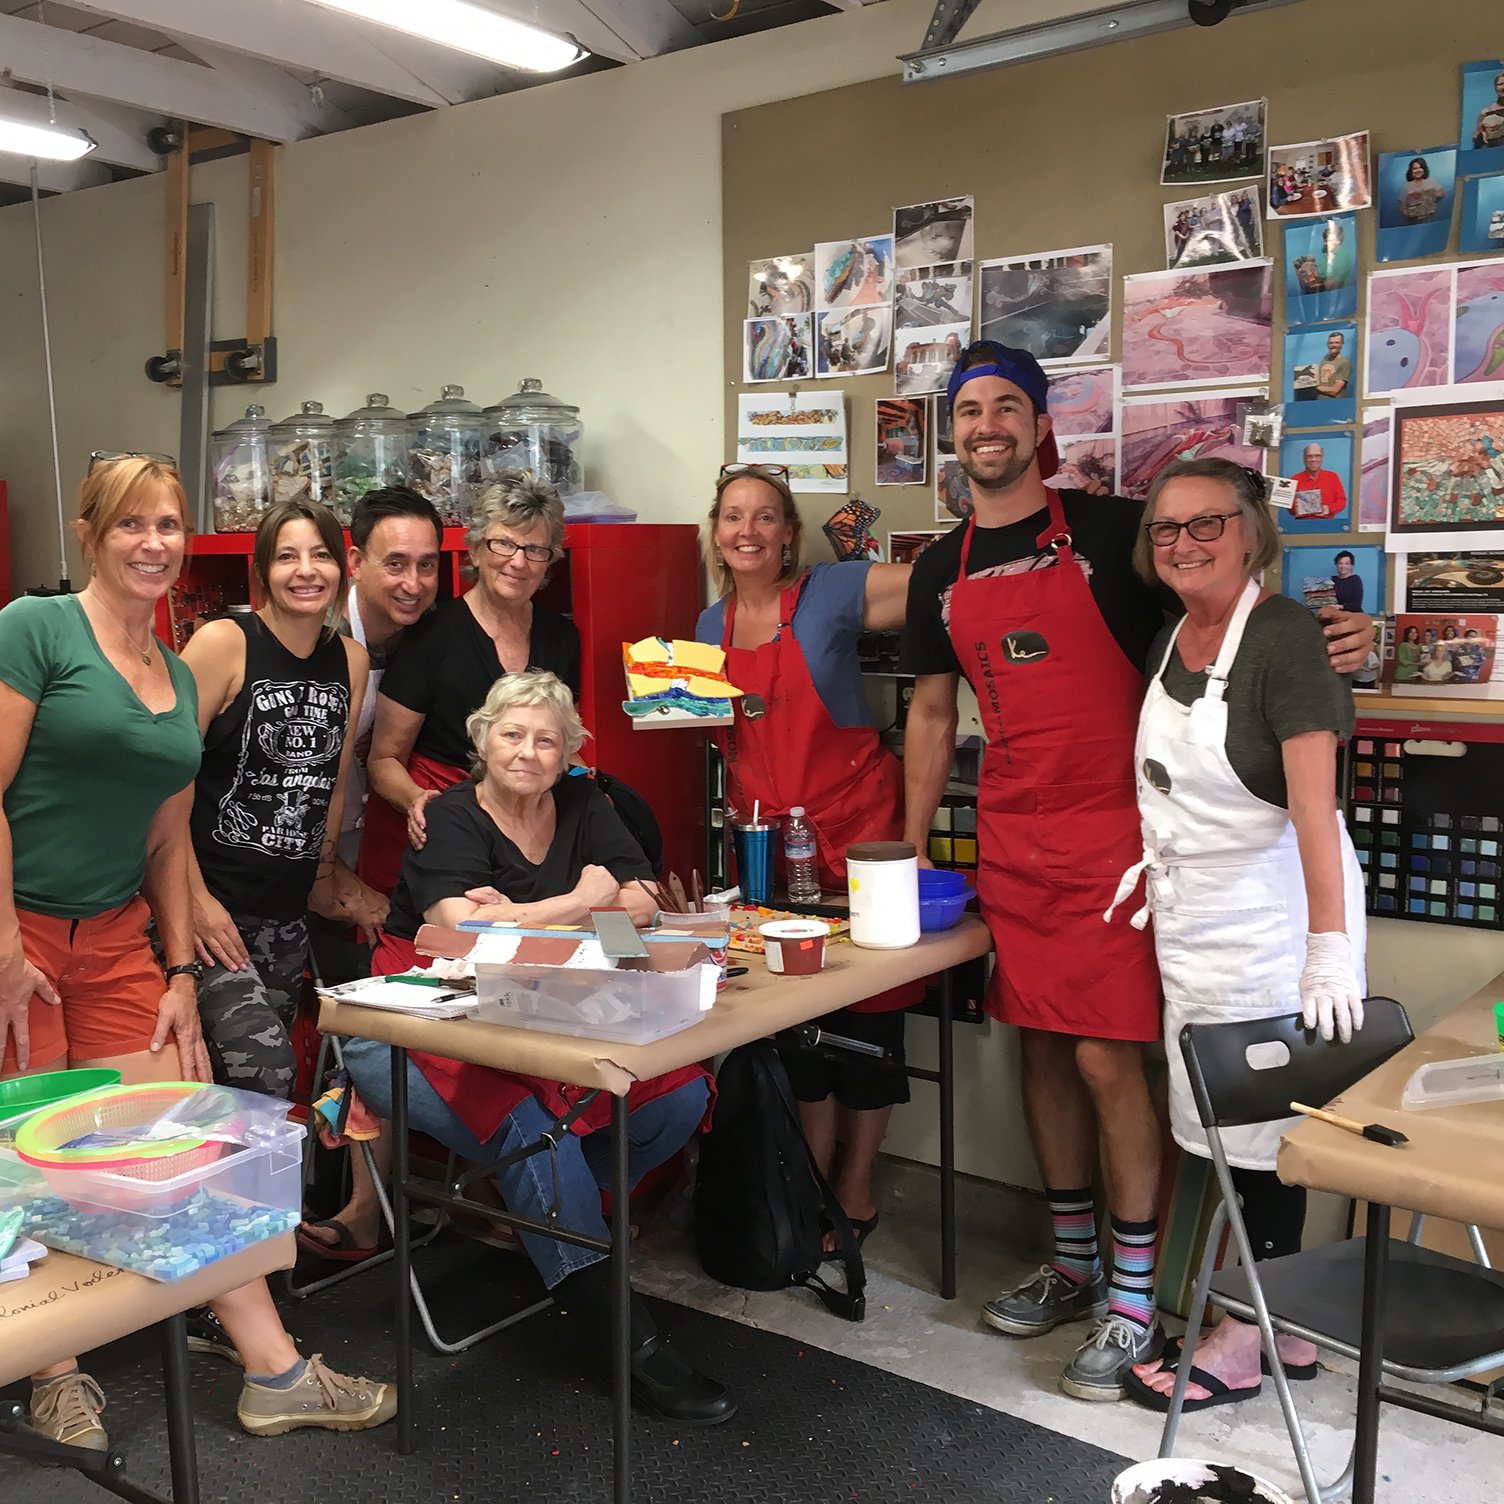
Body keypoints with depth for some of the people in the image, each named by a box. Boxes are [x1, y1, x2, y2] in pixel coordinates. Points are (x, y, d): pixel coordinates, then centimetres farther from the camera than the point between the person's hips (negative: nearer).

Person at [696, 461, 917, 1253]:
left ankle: (855, 1188, 22)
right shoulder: (711, 624, 10)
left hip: (855, 824, -4)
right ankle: (815, 1184, 23)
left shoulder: (834, 593, -7)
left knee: (867, 1009, 5)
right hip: (766, 833, 4)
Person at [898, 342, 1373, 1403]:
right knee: (1042, 1048, 12)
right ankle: (1075, 1262, 29)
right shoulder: (942, 571, 12)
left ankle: (1135, 1297, 10)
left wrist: (1330, 639, -19)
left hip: (1110, 835, -5)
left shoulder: (1110, 530, -3)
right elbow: (933, 714, 17)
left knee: (1107, 1059, -6)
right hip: (1009, 839, 5)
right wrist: (911, 848, 15)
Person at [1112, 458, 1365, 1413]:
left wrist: (1330, 945, -27)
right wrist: (1154, 862, 10)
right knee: (1228, 1119, 12)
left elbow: (1314, 802, -23)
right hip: (1191, 917, 8)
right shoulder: (1171, 638, 9)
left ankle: (1243, 1348, 16)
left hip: (1270, 911, -8)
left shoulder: (1282, 637, -15)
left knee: (1261, 1126, 2)